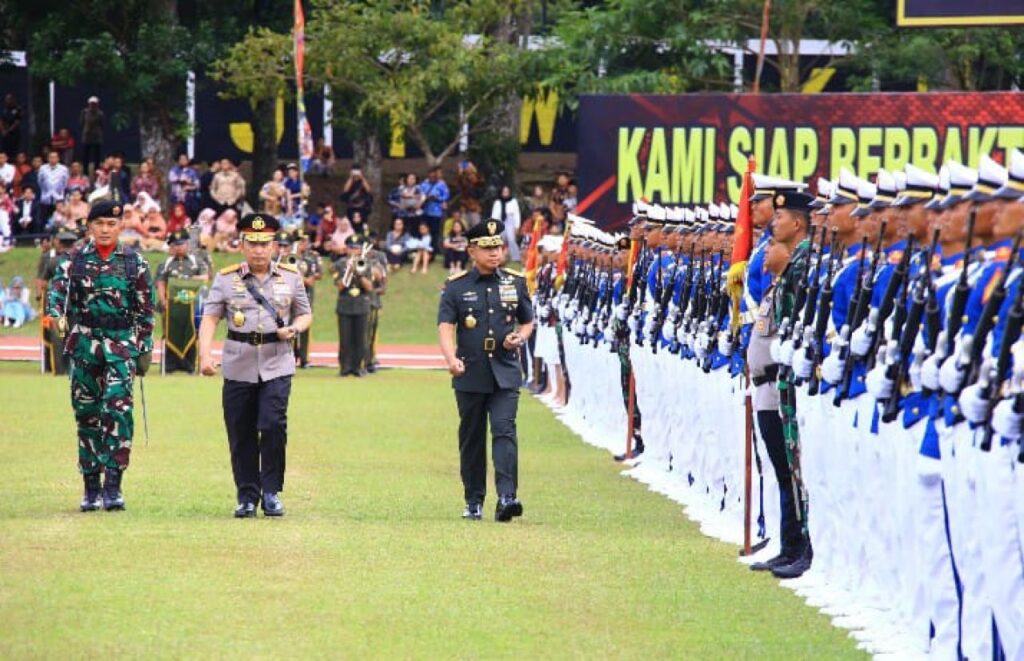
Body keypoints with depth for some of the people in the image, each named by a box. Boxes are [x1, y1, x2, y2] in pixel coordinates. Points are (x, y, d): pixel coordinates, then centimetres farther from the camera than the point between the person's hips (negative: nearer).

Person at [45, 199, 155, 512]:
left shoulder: (134, 262, 5)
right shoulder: (75, 260, 7)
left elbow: (145, 310, 8)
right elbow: (56, 290, -5)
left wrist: (145, 350, 5)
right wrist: (55, 316, -26)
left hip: (122, 343, -2)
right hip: (84, 342, 2)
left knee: (118, 408, -15)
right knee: (87, 413, 5)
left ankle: (113, 485, -15)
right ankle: (91, 488, 13)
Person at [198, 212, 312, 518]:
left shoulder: (290, 277, 7)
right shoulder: (226, 279, 3)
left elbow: (305, 314, 15)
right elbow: (210, 318, -2)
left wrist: (294, 329, -8)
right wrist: (205, 355, -15)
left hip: (277, 366, 0)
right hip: (238, 367, 1)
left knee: (273, 424, -16)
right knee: (241, 435, 4)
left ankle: (271, 492, -3)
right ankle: (247, 497, 15)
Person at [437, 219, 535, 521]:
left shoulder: (515, 283, 8)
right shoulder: (456, 286, 1)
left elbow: (528, 321, 19)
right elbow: (445, 326, -9)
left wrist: (520, 337, -5)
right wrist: (452, 359, -28)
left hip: (505, 373, 0)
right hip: (470, 374, 0)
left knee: (504, 429, -15)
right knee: (472, 437, 7)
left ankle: (507, 497, -24)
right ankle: (474, 502, 17)